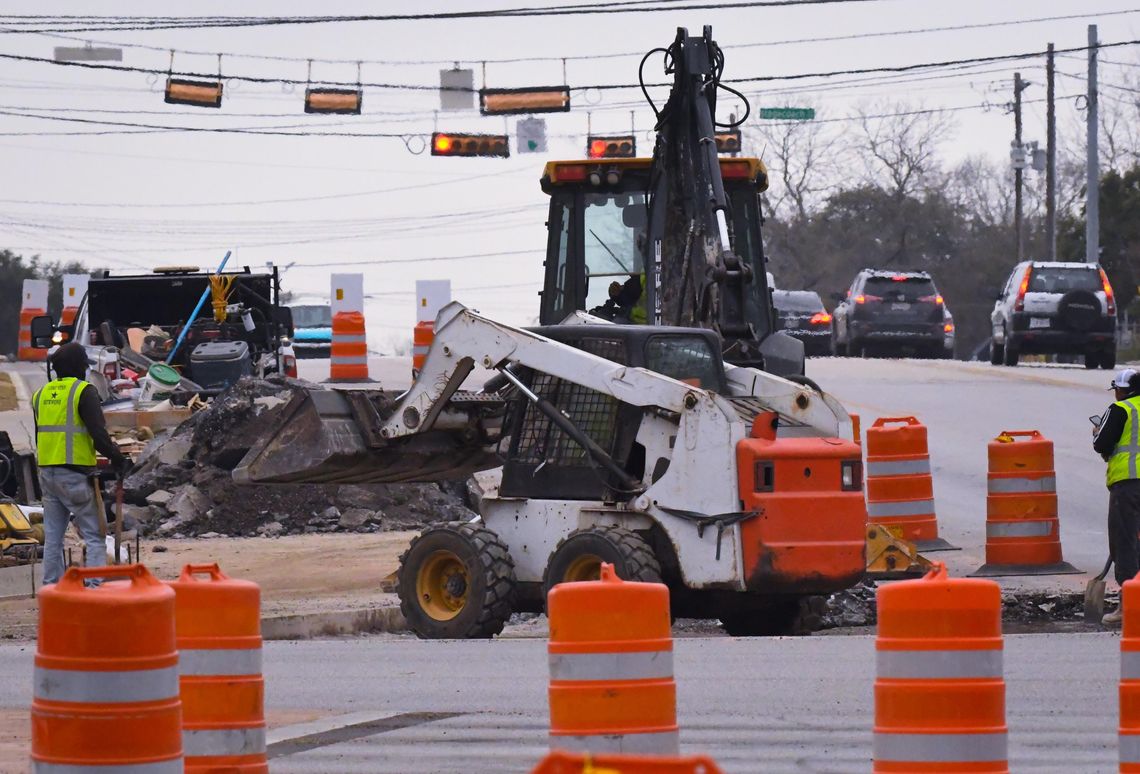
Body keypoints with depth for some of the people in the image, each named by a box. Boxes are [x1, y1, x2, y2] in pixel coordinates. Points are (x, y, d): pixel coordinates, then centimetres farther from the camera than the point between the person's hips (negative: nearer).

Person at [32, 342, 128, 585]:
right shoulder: (84, 392, -9)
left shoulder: (41, 394, 13)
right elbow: (99, 433, -15)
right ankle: (97, 587, -13)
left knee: (52, 538, 11)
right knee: (95, 537, -3)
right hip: (75, 475, -7)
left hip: (46, 474, 7)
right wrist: (117, 458, -2)